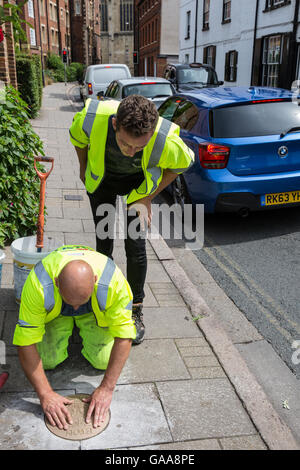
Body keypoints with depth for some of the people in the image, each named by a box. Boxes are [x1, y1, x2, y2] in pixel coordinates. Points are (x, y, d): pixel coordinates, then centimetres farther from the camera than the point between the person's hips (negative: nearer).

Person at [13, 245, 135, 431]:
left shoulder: (114, 282, -41)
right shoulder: (38, 285, -42)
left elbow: (124, 336, -32)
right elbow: (26, 342, -34)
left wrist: (107, 388, -30)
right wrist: (46, 394, -33)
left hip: (95, 310, 0)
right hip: (55, 311, 0)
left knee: (103, 360, -11)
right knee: (47, 360, -11)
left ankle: (84, 327, 19)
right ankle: (65, 327, 19)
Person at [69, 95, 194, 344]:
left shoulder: (166, 142, -39)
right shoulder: (91, 118, -36)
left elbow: (183, 163, -13)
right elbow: (77, 137, -8)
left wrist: (149, 197, -11)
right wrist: (84, 169, 7)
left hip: (136, 184, -1)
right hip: (101, 179, 2)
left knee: (136, 247, -5)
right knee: (103, 243, 4)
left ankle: (136, 309, 15)